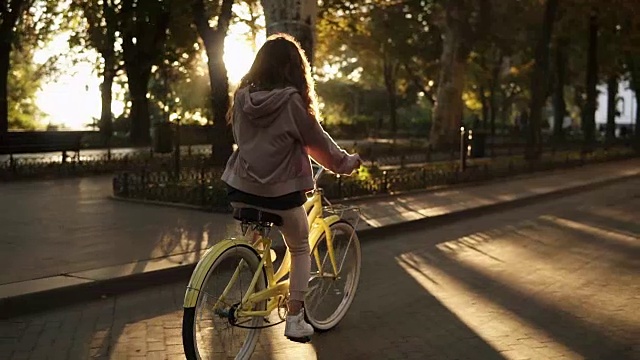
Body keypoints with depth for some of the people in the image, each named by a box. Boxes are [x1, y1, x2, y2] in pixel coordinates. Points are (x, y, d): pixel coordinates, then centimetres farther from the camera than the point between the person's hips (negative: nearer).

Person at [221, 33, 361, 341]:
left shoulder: (242, 96, 1)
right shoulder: (291, 101, -14)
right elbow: (318, 142, -5)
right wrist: (346, 162, 12)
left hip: (241, 189, 5)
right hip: (279, 192, -4)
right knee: (300, 250, 15)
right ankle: (294, 319, 11)